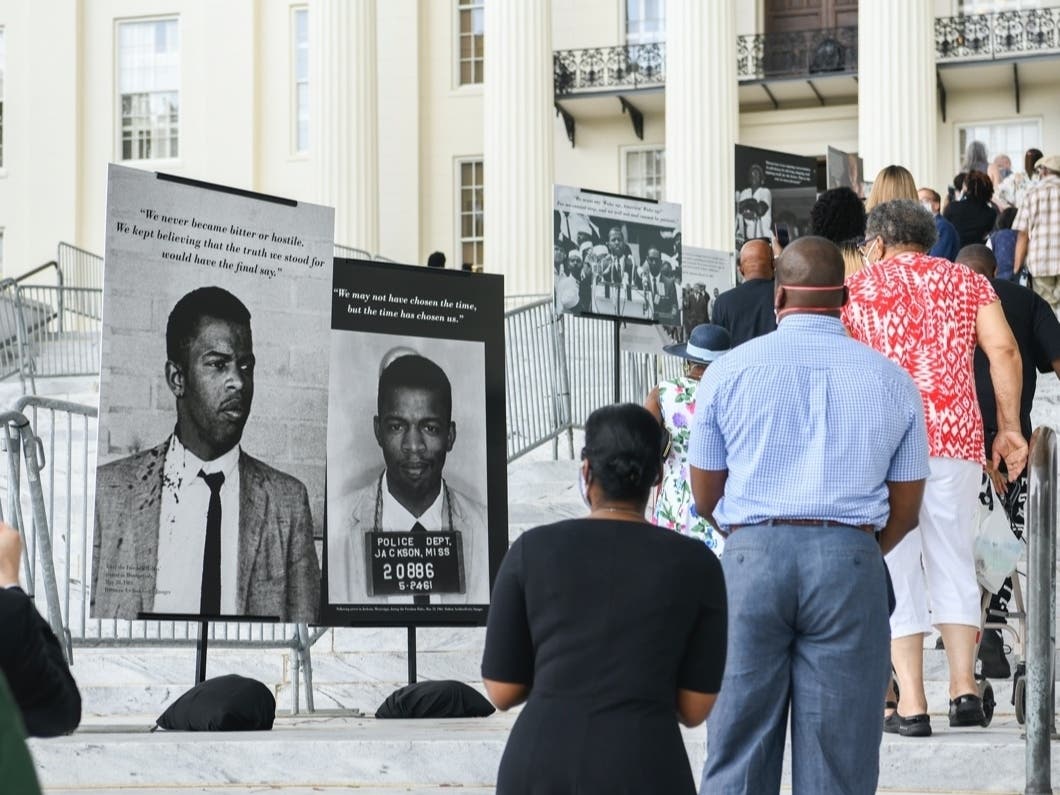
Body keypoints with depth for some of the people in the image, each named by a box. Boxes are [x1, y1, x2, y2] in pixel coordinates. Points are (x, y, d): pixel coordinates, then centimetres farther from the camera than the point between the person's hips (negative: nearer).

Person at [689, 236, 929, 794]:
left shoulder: (729, 370, 6)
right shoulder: (891, 380, 9)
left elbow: (705, 499, 11)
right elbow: (904, 511, 10)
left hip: (752, 558, 0)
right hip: (851, 562, 0)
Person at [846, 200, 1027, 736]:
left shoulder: (859, 287, 8)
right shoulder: (967, 281, 13)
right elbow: (1003, 350, 0)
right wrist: (1009, 426, 4)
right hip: (957, 439, 2)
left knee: (895, 570, 2)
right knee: (953, 562, 13)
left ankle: (911, 705, -1)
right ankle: (964, 689, 5)